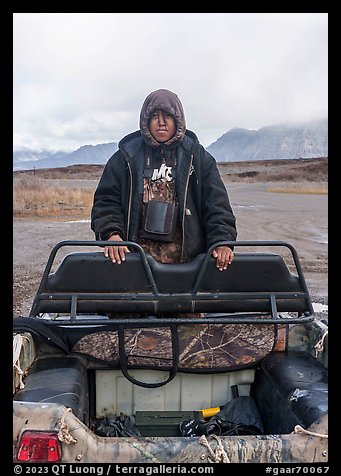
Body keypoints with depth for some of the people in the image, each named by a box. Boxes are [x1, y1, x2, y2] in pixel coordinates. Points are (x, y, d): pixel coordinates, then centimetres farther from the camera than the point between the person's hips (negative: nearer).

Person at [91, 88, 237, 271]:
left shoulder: (197, 157, 9)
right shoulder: (126, 157, 9)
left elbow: (217, 202, 3)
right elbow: (105, 199, 6)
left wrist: (222, 240, -11)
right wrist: (111, 233, -11)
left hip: (186, 256, 1)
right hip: (136, 255, 0)